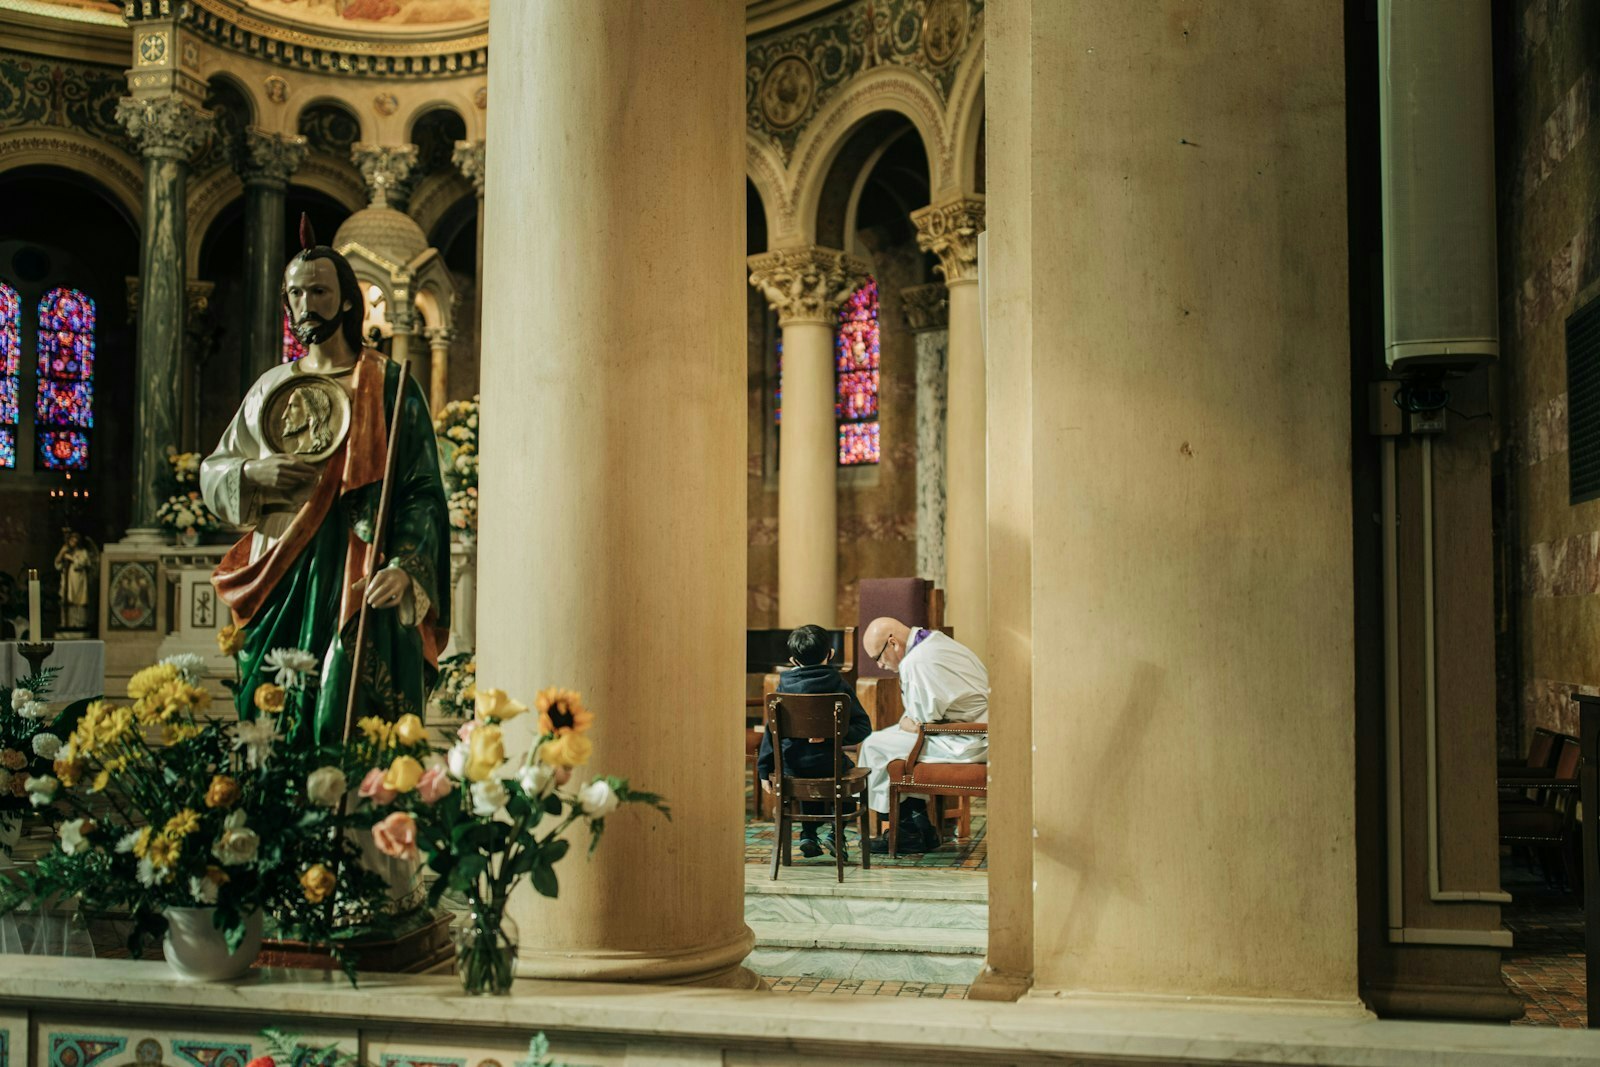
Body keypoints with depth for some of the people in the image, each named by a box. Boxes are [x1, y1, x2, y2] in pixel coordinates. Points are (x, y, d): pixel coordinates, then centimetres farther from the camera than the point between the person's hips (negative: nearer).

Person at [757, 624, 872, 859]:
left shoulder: (784, 687, -2)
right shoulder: (838, 685, -6)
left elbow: (771, 731, -1)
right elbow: (863, 727, -10)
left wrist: (764, 769, 5)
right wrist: (831, 735, -10)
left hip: (791, 766, 2)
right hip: (827, 764, -2)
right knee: (848, 768, 31)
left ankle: (808, 835, 26)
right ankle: (836, 832, 20)